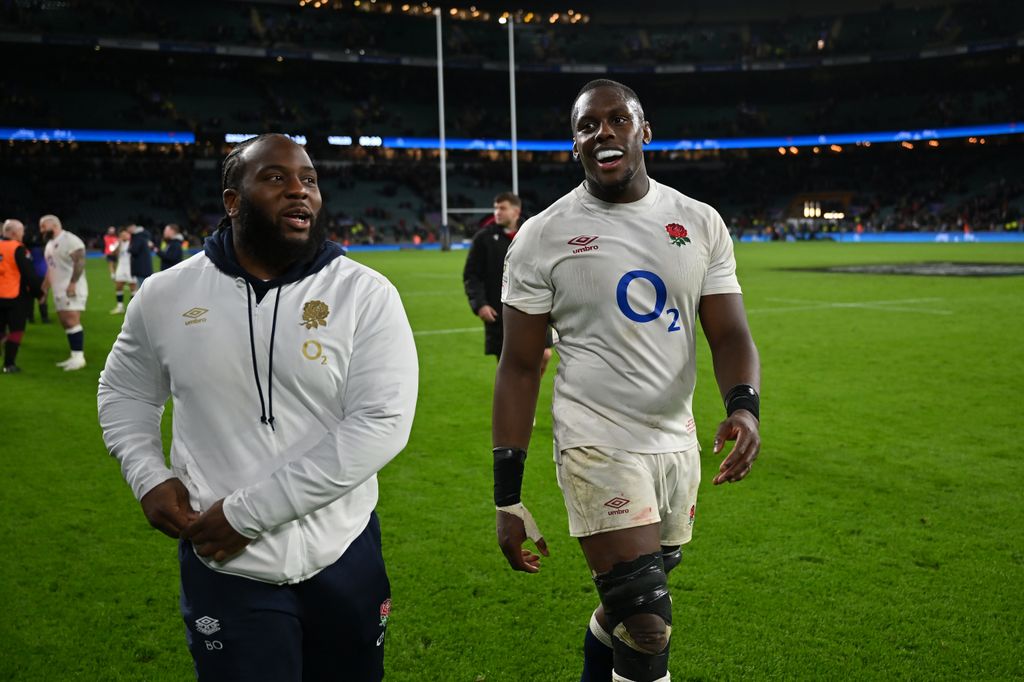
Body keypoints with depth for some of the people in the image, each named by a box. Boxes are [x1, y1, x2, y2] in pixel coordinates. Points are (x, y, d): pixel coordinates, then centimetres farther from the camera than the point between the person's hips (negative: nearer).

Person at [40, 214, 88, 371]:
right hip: (59, 290, 10)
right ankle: (75, 356, 12)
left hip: (72, 289, -10)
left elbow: (80, 261, -21)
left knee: (72, 321, -14)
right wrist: (43, 289, 23)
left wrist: (72, 284, -27)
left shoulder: (69, 240, -11)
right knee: (65, 323, 8)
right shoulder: (50, 243, 20)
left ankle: (79, 356, -11)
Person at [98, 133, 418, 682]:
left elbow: (382, 425, -17)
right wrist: (148, 477, -2)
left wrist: (248, 512, -18)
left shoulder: (365, 295, -10)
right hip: (225, 570, 0)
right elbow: (125, 391, 17)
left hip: (344, 558, 0)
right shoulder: (166, 295, 0)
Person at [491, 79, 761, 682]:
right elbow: (520, 369, -3)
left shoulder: (701, 224, 4)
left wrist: (744, 405, -21)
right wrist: (508, 499, -6)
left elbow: (729, 334, 2)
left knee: (626, 612, 16)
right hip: (599, 447, -4)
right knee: (648, 631, -9)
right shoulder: (543, 236, -4)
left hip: (678, 446, 4)